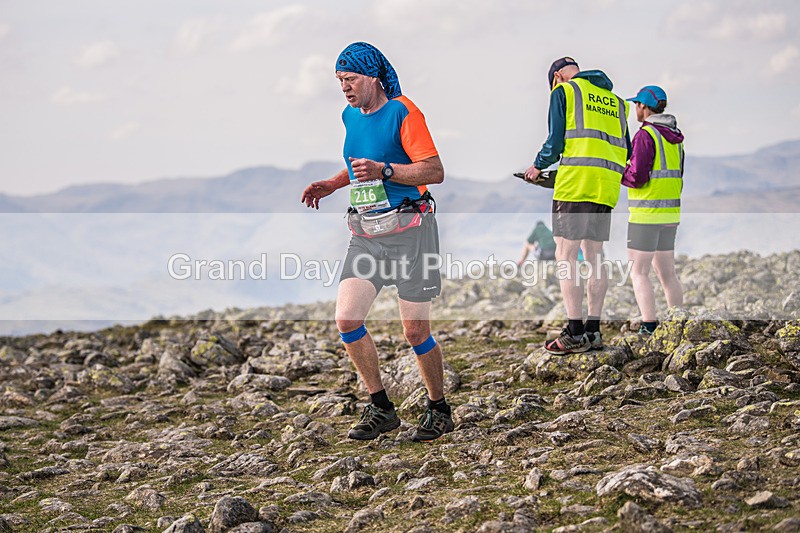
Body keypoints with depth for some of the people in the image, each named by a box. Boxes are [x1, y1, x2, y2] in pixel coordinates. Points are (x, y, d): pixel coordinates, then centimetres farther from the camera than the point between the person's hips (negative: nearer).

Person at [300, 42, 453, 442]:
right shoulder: (350, 116, 13)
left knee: (415, 330, -1)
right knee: (346, 319, -6)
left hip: (409, 231, -7)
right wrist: (330, 185, 13)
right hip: (366, 235, 7)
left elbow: (435, 172, -15)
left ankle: (439, 409, 18)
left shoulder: (402, 112, -10)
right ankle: (381, 409, 6)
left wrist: (383, 170, -26)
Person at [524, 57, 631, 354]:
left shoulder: (564, 90, 5)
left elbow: (556, 140, -3)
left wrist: (537, 167, 13)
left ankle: (575, 333, -10)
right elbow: (626, 150, 19)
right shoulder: (615, 100, 22)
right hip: (608, 186, 6)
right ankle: (593, 331, 11)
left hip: (576, 181, -6)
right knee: (594, 255, 11)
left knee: (566, 255, -4)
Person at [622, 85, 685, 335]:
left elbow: (637, 177, -19)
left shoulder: (645, 135, -13)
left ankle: (649, 328, -14)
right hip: (670, 212, 8)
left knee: (638, 272, -6)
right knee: (667, 273, 13)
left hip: (647, 212, -8)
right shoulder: (674, 137, 13)